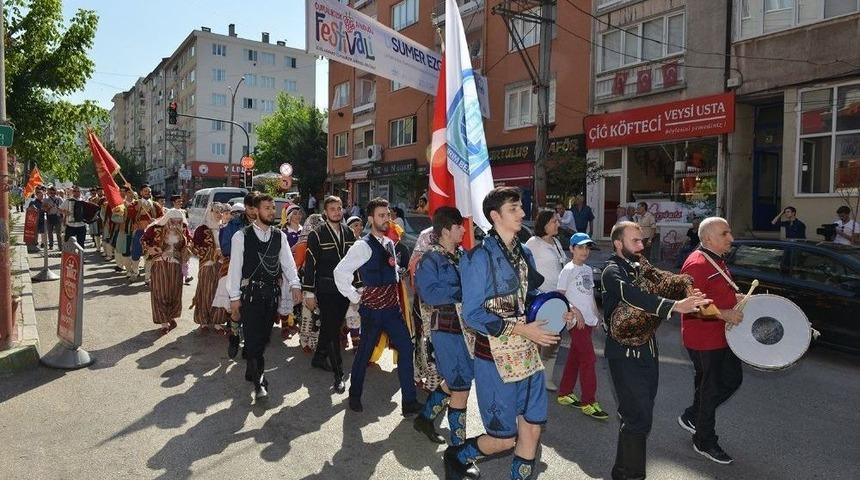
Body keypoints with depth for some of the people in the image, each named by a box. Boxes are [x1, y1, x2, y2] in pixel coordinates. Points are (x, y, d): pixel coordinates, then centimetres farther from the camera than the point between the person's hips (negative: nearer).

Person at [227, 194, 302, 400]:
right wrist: (235, 297, -6)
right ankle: (259, 380, 2)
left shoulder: (280, 236, 6)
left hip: (273, 293, 4)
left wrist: (295, 285, -15)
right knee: (253, 336, -5)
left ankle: (251, 371, 32)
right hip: (251, 293, -4)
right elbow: (235, 267, -4)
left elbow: (288, 263, 1)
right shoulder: (241, 236, -5)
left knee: (264, 335, 12)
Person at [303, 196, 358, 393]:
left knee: (333, 327, 16)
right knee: (331, 330, -4)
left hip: (344, 289, 5)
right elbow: (310, 265, -8)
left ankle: (319, 358, 38)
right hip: (326, 291, -5)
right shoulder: (317, 235, -7)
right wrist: (309, 293, -11)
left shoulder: (349, 233, 8)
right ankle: (338, 375, 2)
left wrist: (357, 286, 11)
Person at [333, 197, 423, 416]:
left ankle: (409, 401, 10)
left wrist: (394, 289, 14)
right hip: (372, 308, -7)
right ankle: (355, 396, 29)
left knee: (406, 348, 2)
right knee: (365, 352, 7)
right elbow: (340, 272, -16)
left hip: (392, 306, 7)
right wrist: (355, 297, -11)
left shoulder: (390, 243, 11)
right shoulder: (363, 245, -13)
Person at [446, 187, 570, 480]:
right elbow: (472, 314, -16)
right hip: (496, 358, -6)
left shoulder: (523, 254, 8)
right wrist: (521, 329, -21)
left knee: (532, 429, 12)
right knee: (504, 438, 5)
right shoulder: (480, 257, -15)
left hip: (528, 355, 7)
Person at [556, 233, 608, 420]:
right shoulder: (568, 269, -9)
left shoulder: (588, 269, 15)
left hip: (588, 320, 8)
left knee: (574, 357, 13)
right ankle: (588, 402, -1)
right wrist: (575, 311, -19)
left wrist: (596, 315, 15)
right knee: (588, 359, -8)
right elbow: (560, 295, -12)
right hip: (576, 320, -8)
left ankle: (565, 394, 24)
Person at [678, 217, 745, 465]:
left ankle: (692, 416, 33)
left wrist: (737, 298, 9)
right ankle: (704, 442, 22)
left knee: (732, 379, 18)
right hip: (704, 339, -10)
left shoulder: (718, 261, 11)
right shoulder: (696, 264, -22)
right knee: (711, 388, 3)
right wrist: (725, 314, -26)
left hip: (723, 335, 10)